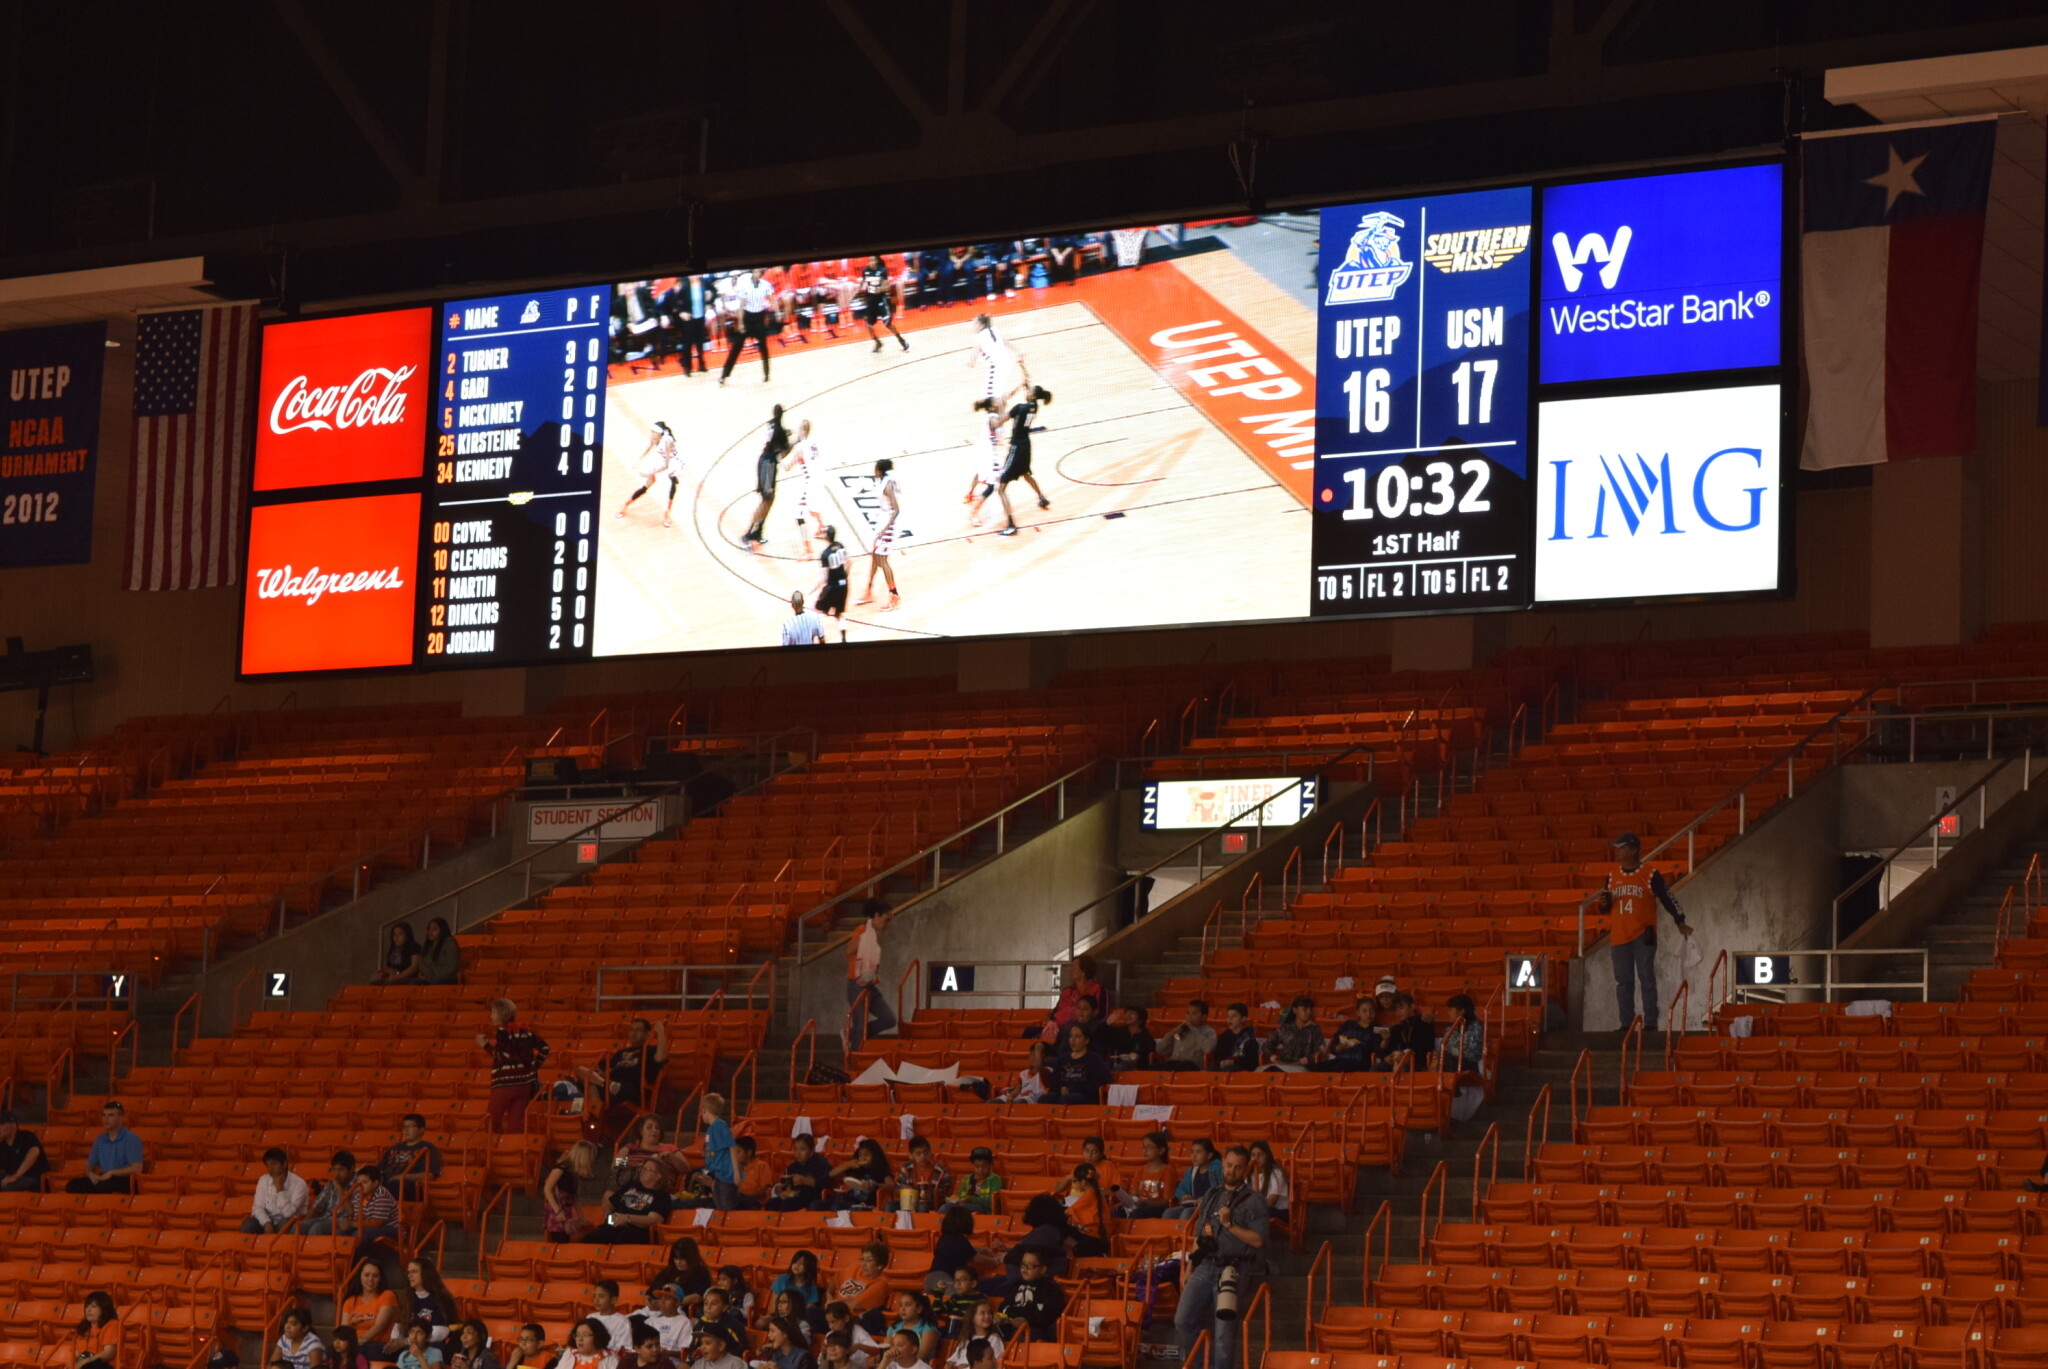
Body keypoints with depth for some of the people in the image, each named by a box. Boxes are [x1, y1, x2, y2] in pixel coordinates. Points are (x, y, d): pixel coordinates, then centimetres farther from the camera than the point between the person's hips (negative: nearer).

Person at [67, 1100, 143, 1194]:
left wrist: (112, 1173, -13)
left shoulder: (131, 1139, -2)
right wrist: (90, 1174, 0)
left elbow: (137, 1168, -12)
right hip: (103, 1179, 6)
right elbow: (89, 1165, 25)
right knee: (72, 1186, -20)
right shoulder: (100, 1140, 17)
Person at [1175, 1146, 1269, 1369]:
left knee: (1224, 1331, -3)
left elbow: (1258, 1240, -11)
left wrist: (1230, 1224, -17)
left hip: (1235, 1269, -5)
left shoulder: (1254, 1201, -2)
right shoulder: (1211, 1196, 16)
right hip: (1205, 1266, 5)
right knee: (1183, 1320, -4)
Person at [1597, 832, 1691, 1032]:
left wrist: (1680, 922, -10)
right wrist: (1604, 904, -6)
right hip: (1619, 937, 4)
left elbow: (1667, 898, -2)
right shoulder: (1612, 876, 11)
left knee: (1647, 979, -4)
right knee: (1623, 982, 5)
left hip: (1643, 936, -4)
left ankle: (1650, 1022, -2)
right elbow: (1605, 909, 18)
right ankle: (1626, 1023, 8)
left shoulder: (1650, 875, -3)